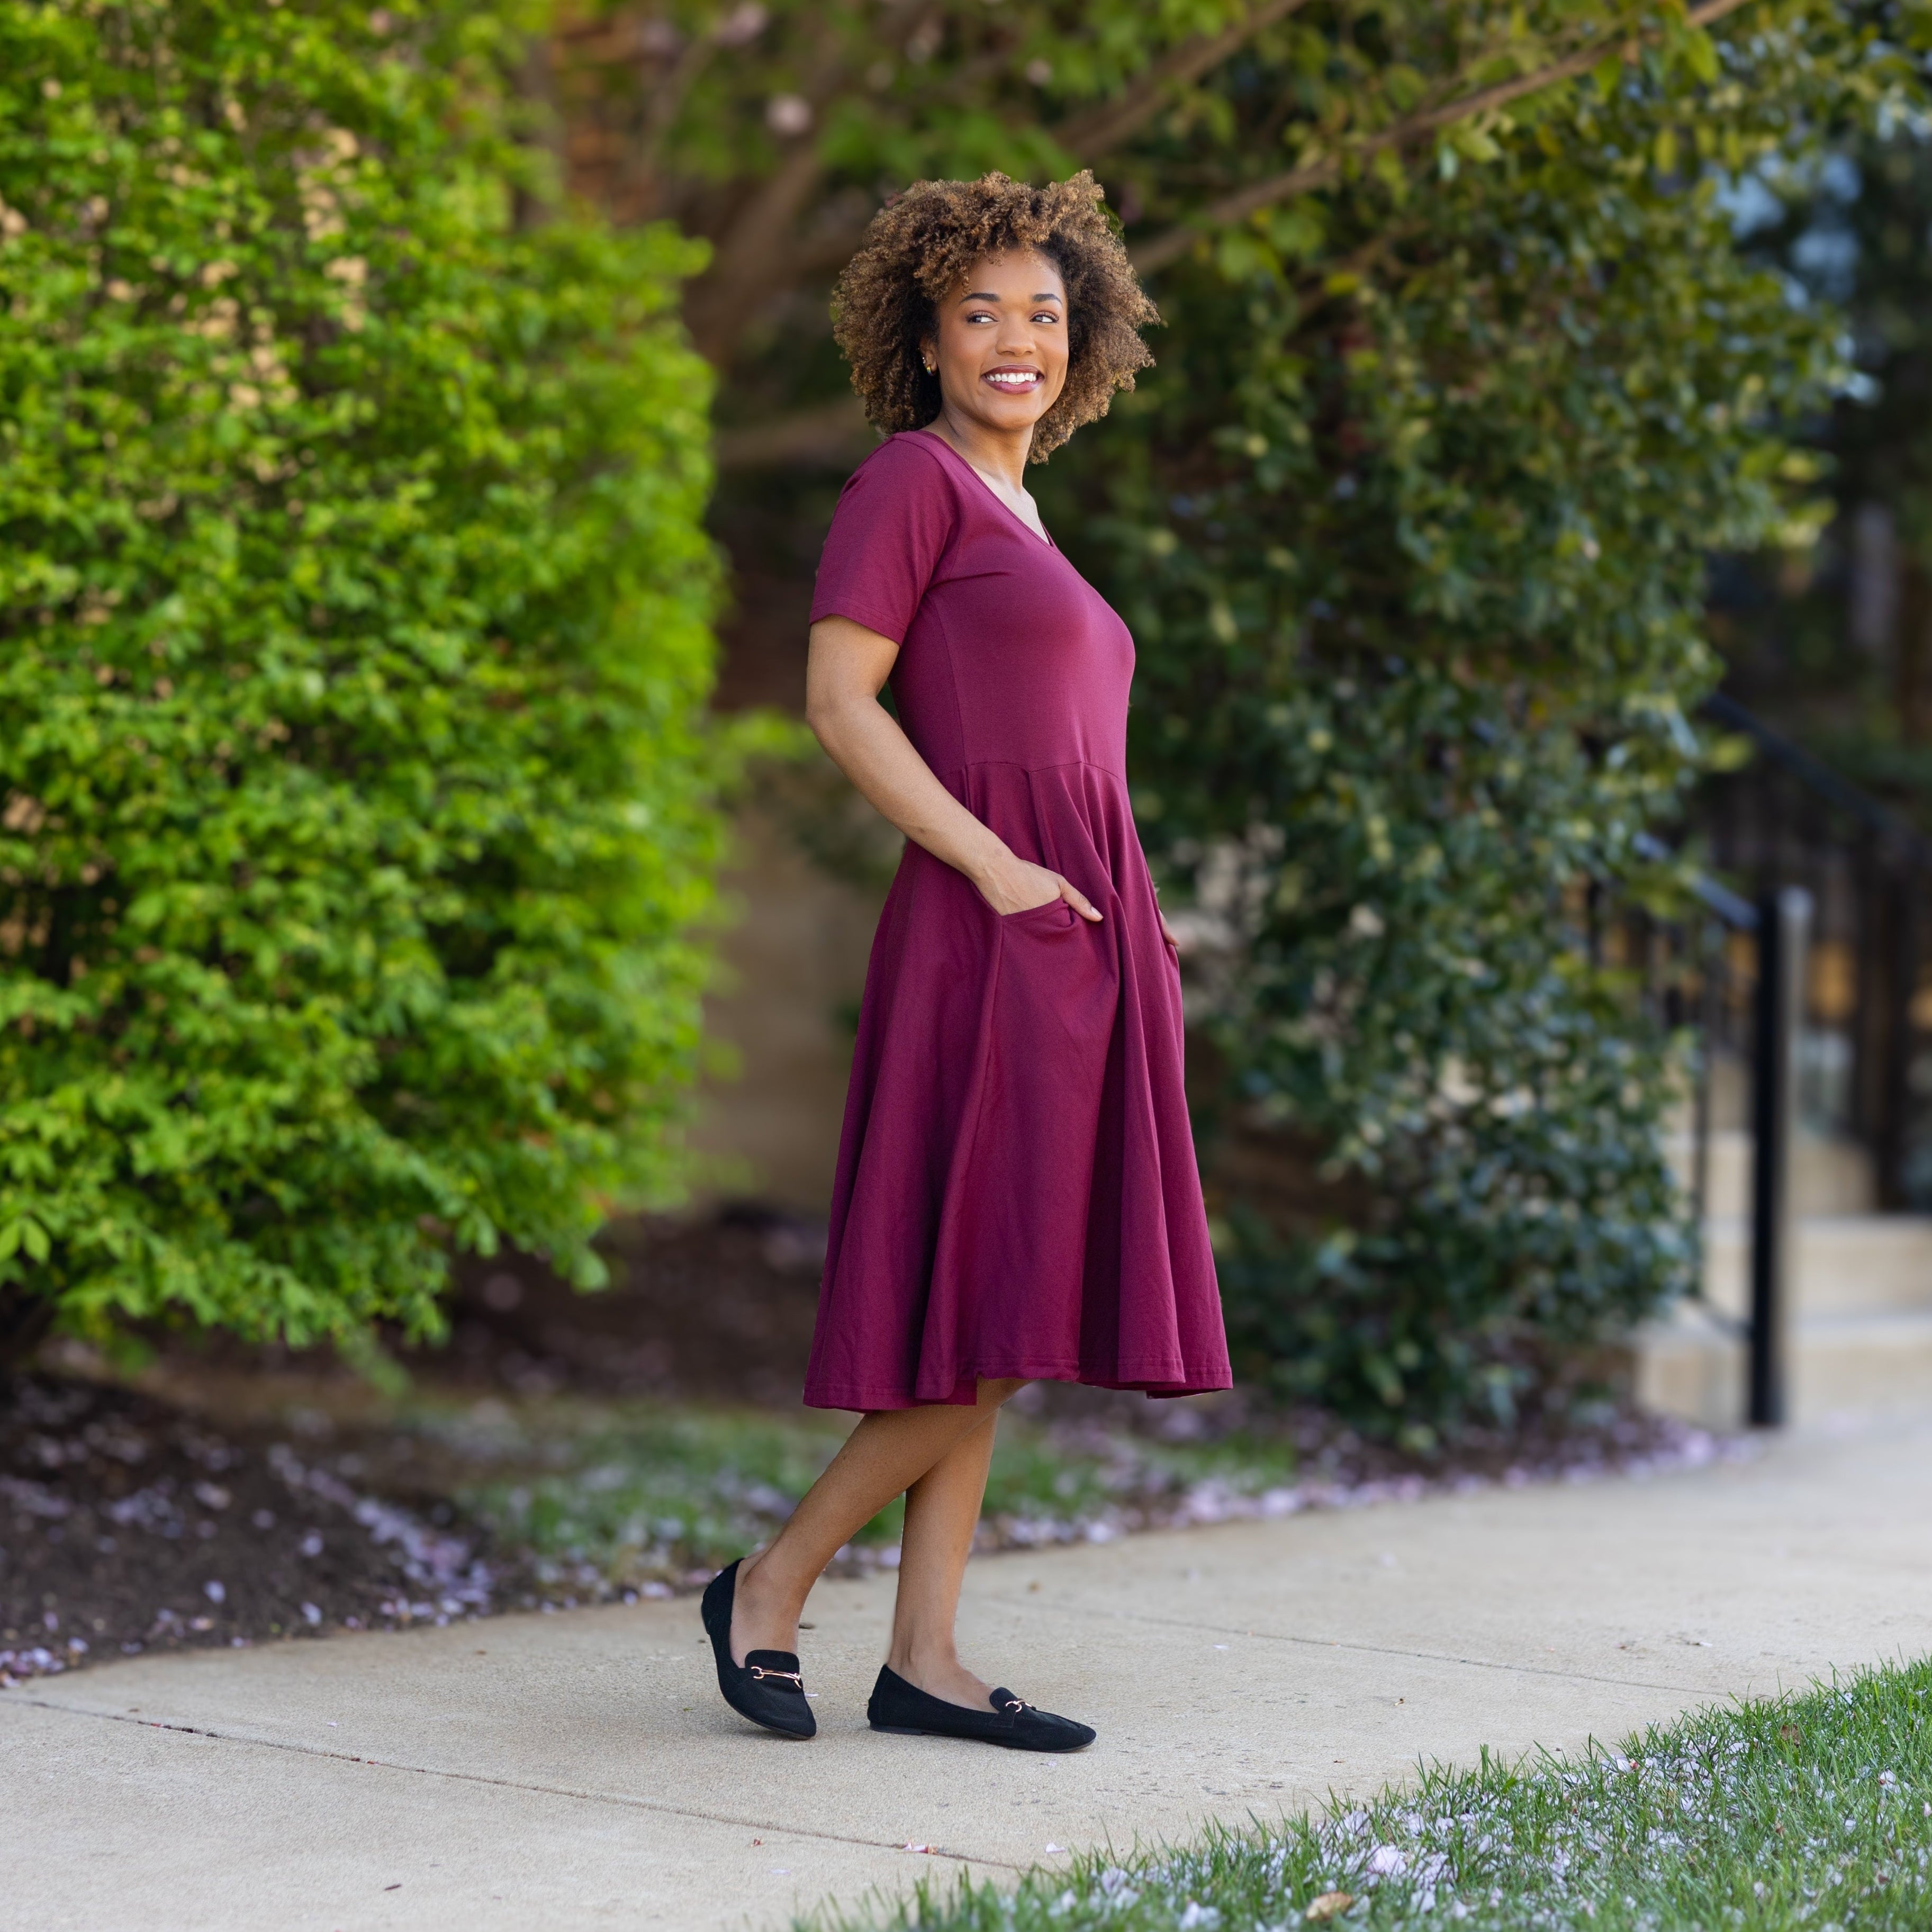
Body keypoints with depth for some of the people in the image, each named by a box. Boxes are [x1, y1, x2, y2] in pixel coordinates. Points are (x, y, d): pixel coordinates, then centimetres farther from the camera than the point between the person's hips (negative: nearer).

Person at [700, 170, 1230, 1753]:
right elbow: (837, 700, -12)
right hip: (989, 948, -9)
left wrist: (1125, 927, 14)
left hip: (1069, 947, 9)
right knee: (992, 1318, -10)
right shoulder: (912, 478, -3)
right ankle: (773, 1585, 4)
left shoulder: (1018, 525, 22)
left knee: (1006, 1333, 6)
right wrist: (996, 870, -18)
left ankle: (925, 1659, 10)